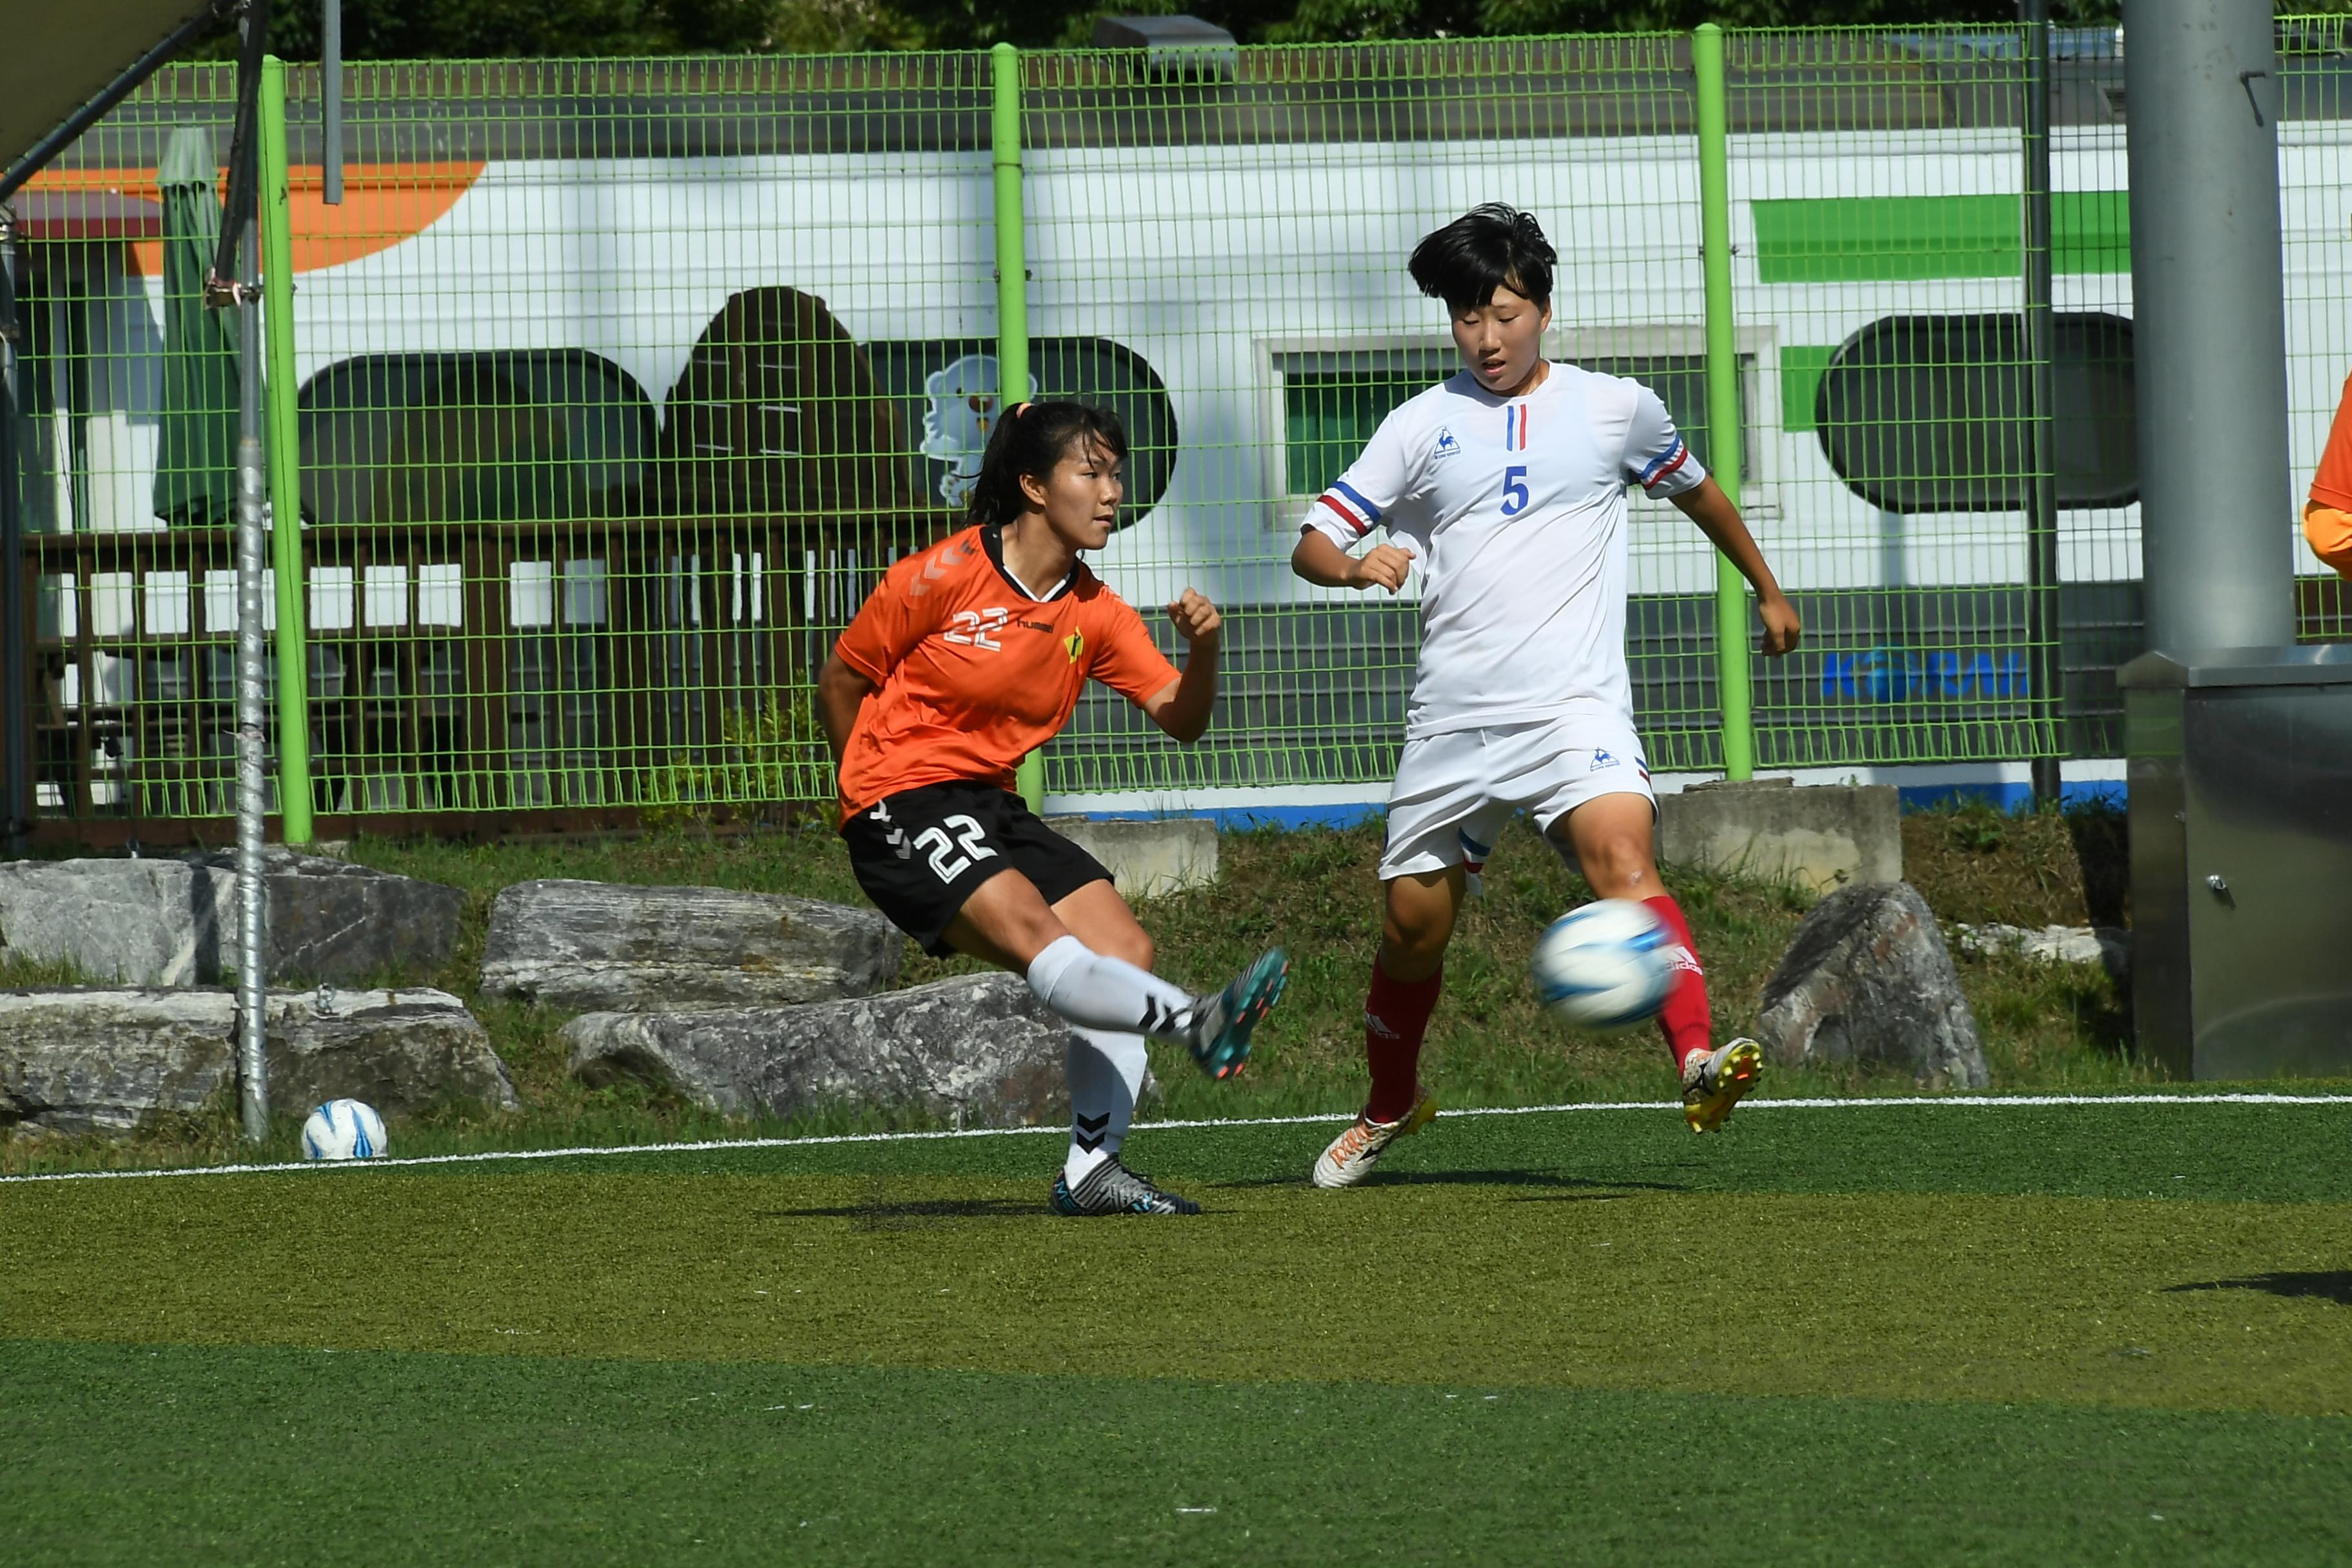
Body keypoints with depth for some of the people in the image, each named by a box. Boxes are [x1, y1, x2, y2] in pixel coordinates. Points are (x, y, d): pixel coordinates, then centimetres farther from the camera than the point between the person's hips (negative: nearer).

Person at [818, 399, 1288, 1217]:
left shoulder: (1094, 612, 7)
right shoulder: (942, 577, -11)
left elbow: (1179, 718, 2)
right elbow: (840, 681, -1)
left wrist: (1203, 651, -18)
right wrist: (872, 798, 5)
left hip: (992, 808, 7)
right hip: (902, 810, -7)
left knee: (1125, 948, -6)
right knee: (1039, 939, -29)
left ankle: (1090, 1170, -3)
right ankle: (1197, 1025, -48)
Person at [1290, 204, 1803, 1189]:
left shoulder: (1615, 409, 8)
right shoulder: (1423, 426, 7)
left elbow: (1693, 489, 27)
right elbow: (1312, 544, 5)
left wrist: (1766, 588, 36)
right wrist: (1356, 565, -18)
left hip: (1576, 704, -2)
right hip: (1453, 721, 2)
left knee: (1622, 856, -28)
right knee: (1413, 924, 8)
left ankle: (1699, 1064, -45)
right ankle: (1390, 1108, 35)